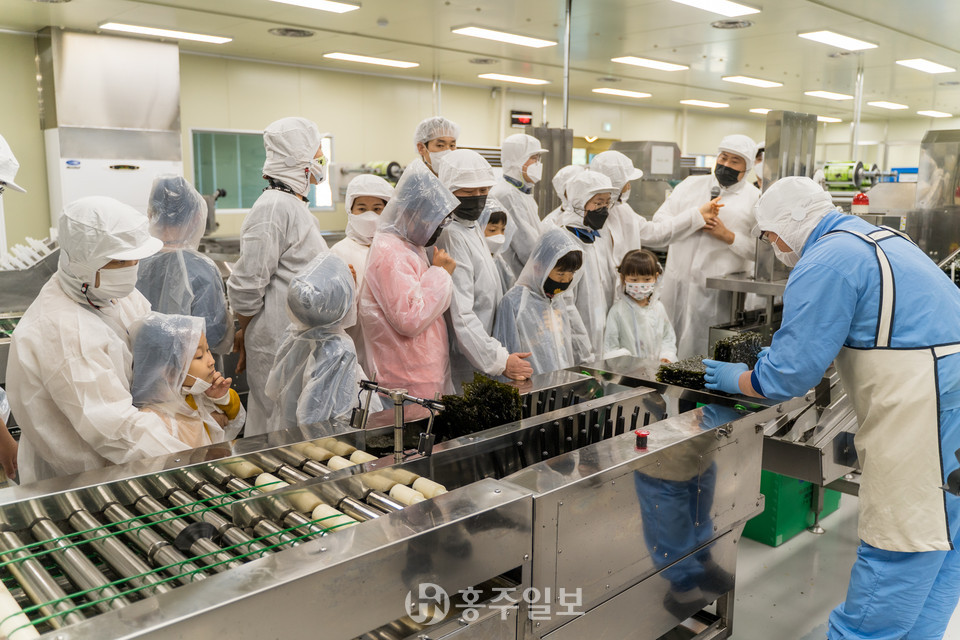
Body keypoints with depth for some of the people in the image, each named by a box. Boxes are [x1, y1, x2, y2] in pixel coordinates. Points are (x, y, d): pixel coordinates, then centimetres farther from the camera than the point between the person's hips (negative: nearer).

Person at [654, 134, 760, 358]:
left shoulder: (755, 200, 4)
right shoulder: (691, 184, 14)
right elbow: (659, 221, 5)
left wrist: (728, 236, -13)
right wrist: (695, 216, -8)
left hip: (718, 291, -3)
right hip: (677, 284, 3)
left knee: (703, 353, 0)